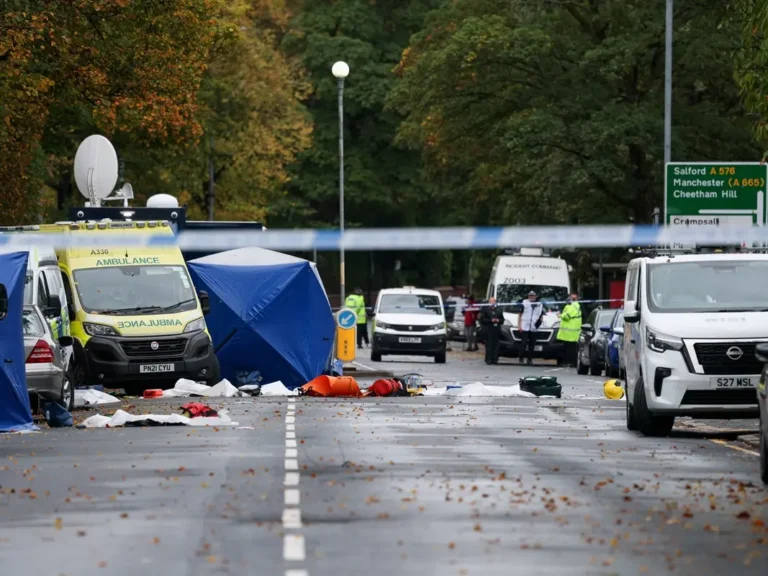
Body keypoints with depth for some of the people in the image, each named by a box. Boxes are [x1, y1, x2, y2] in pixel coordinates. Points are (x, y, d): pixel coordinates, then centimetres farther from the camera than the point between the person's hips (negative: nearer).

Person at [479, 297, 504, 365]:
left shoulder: (499, 309, 16)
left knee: (496, 346, 1)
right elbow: (482, 319, -3)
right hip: (488, 330, -4)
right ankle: (488, 359, -3)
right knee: (489, 346, -6)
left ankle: (495, 359, 3)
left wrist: (498, 320, -5)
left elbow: (502, 319, 17)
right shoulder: (485, 309, 4)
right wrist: (491, 320, -12)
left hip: (497, 330, 4)